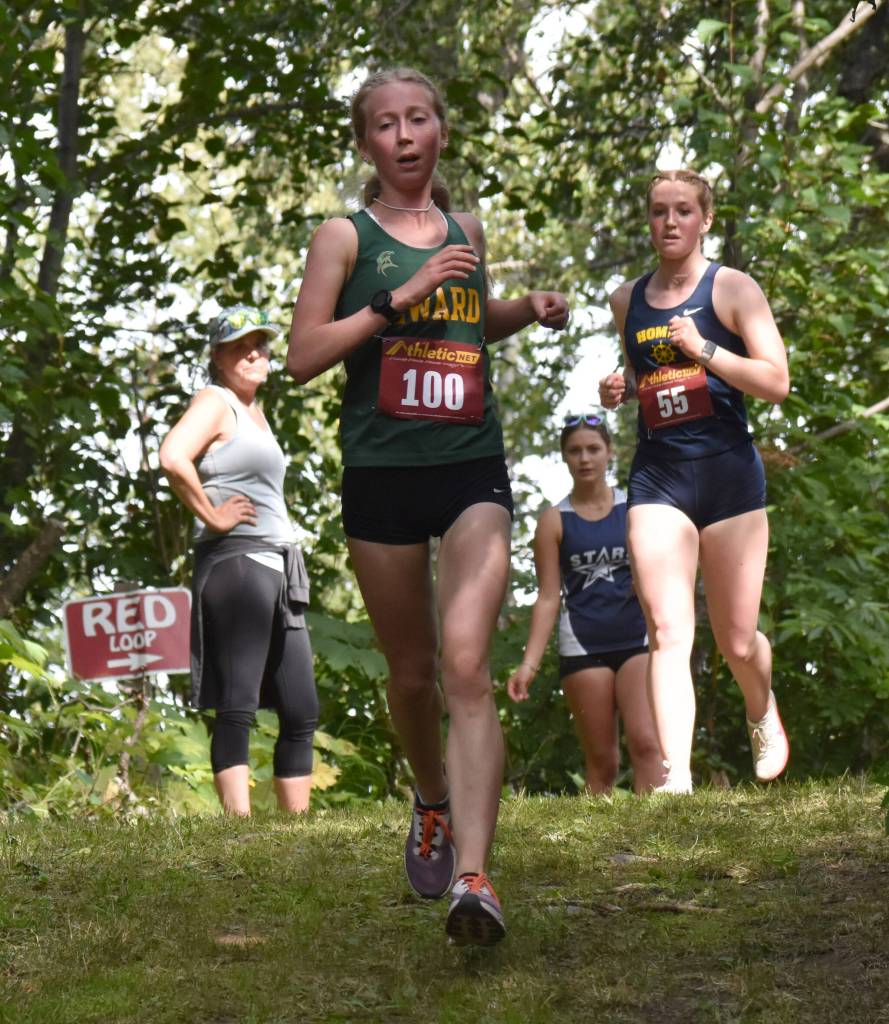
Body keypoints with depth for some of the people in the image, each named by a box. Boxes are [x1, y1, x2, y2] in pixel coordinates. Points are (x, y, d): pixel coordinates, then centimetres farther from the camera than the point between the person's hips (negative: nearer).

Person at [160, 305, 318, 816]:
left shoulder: (254, 410, 22)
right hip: (237, 563, -9)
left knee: (302, 712, 8)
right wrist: (210, 516, -15)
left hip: (279, 570, 9)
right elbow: (173, 457, -23)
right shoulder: (216, 401, -5)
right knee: (237, 709, -12)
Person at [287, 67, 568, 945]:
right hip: (382, 473, -1)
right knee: (412, 674, 12)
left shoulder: (466, 230, 12)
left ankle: (472, 877, -25)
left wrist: (529, 310, 11)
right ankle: (433, 802, 43)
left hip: (473, 471, 1)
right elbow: (301, 355, -9)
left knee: (466, 668, -16)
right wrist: (401, 297, -17)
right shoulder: (345, 236, 0)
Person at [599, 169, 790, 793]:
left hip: (729, 473, -2)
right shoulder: (628, 301, 11)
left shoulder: (732, 289, -2)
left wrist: (702, 348, -20)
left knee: (737, 643, 6)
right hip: (657, 477, 2)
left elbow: (777, 382, -10)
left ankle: (763, 716, 41)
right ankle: (675, 780, -23)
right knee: (667, 631, -15)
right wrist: (620, 389, 6)